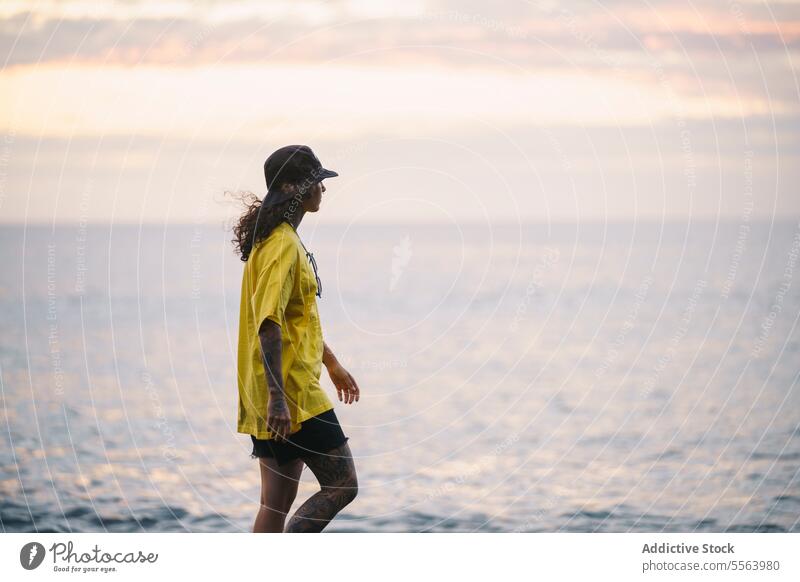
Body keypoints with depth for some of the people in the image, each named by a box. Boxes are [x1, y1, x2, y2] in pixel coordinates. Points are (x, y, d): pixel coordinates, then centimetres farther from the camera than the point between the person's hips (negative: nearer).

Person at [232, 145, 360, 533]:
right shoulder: (282, 246, -16)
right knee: (342, 485, -5)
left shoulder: (284, 240, 17)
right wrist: (277, 396, -30)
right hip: (291, 396, -10)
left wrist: (332, 363, 36)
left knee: (278, 502, 10)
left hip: (284, 396, 10)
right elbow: (268, 323, -25)